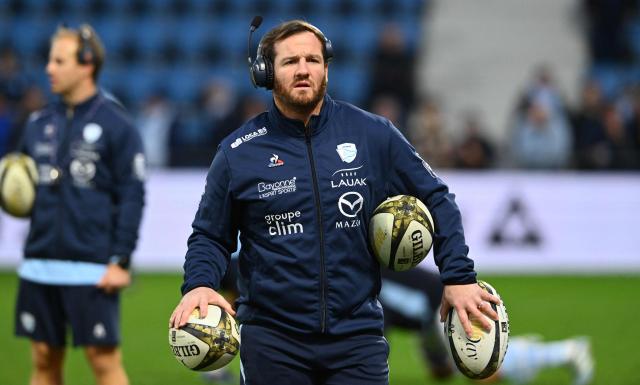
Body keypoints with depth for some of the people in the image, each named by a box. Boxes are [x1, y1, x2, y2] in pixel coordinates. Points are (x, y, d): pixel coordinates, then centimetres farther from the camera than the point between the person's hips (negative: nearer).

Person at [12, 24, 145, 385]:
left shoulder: (116, 125, -4)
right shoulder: (40, 122, 12)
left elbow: (132, 196, -7)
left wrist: (121, 261, -12)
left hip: (92, 270, -6)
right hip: (40, 265, 6)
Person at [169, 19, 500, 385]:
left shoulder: (373, 135, 2)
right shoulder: (238, 152, 1)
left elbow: (436, 200, 8)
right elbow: (210, 236, 8)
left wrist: (458, 276, -1)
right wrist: (198, 286, -11)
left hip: (357, 334, 0)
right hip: (272, 338, 0)